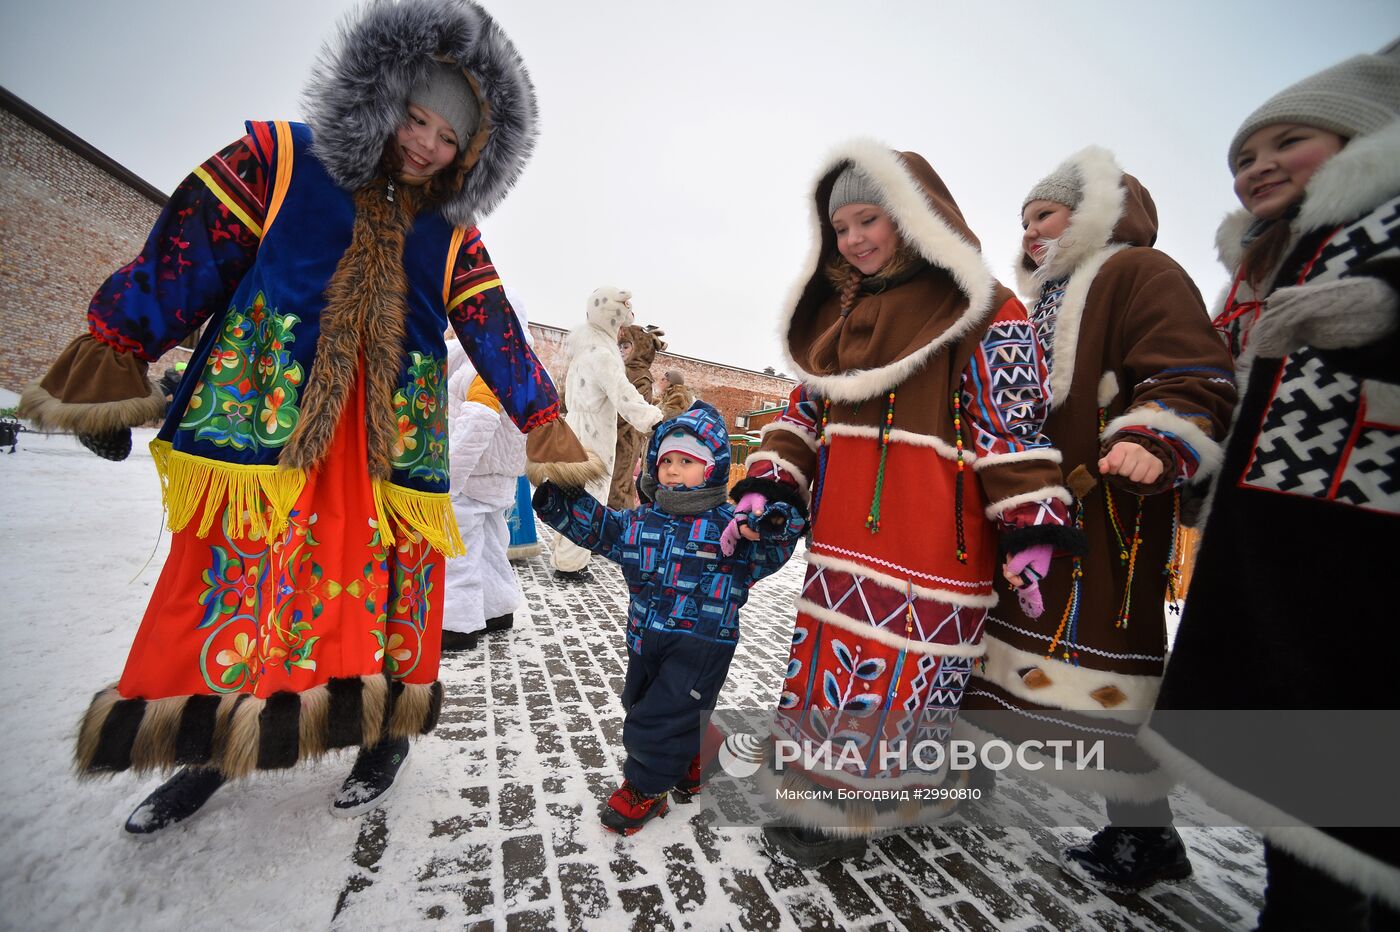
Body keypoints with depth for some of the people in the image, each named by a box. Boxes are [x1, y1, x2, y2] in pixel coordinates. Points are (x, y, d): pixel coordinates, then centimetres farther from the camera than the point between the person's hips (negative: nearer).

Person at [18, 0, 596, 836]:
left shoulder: (452, 236, 8)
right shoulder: (278, 160, 5)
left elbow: (498, 336, 5)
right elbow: (183, 261, 5)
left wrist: (549, 435, 0)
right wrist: (105, 375, 3)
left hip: (391, 439, 1)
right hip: (264, 417, 0)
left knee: (387, 579, 5)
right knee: (240, 574, 5)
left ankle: (387, 732, 24)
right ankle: (210, 744, 28)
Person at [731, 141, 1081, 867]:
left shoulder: (981, 310, -3)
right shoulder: (836, 310, 16)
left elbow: (1013, 423, -6)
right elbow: (806, 409, 14)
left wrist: (1029, 530, -11)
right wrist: (765, 487, 4)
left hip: (925, 536, -6)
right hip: (841, 529, 6)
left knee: (898, 660, -1)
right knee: (833, 650, 12)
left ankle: (837, 808, 18)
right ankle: (823, 791, 31)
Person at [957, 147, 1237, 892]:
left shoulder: (1140, 272, 0)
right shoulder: (1039, 301, 25)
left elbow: (1196, 378, -13)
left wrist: (1153, 442, -30)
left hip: (1107, 507, -8)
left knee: (1099, 650, -5)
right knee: (1016, 635, 12)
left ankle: (1144, 832, 13)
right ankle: (976, 762, 27)